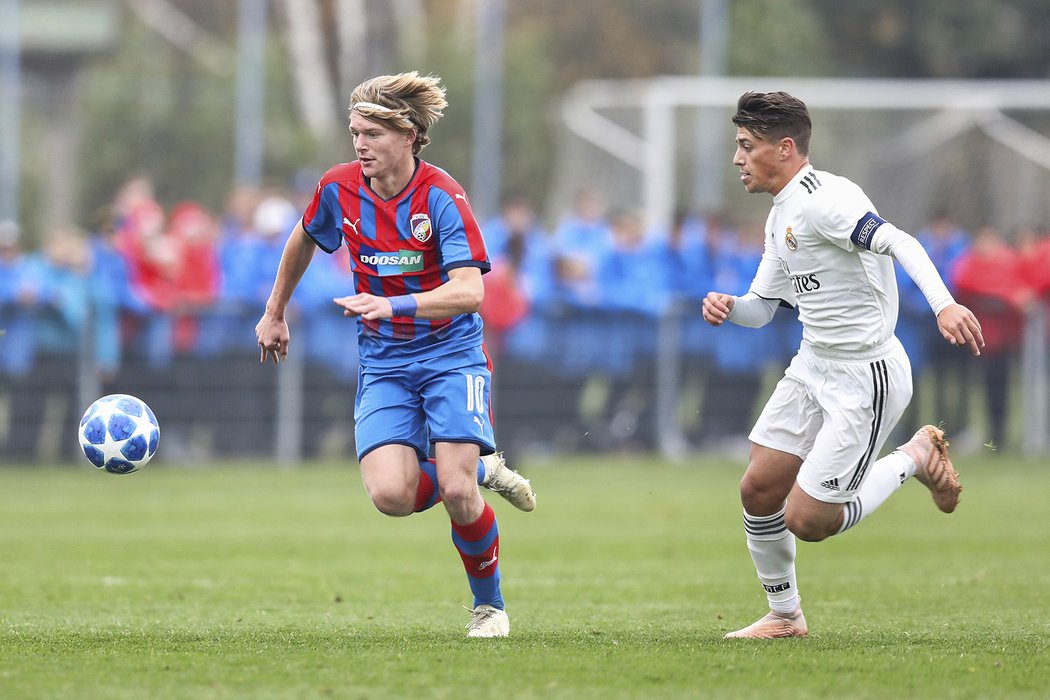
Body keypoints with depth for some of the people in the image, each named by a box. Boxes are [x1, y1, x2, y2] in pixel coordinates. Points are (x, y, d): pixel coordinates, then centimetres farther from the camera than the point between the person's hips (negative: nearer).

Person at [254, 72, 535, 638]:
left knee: (456, 492, -18)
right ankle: (482, 471, 14)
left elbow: (469, 291, -28)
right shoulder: (339, 188, -4)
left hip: (451, 355, -3)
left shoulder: (441, 197, -18)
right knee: (391, 495, -19)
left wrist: (392, 305, -39)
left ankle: (489, 605, 10)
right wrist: (274, 313, 26)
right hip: (383, 364, 3)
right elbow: (303, 240, 18)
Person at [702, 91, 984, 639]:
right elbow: (763, 306, 20)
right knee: (758, 489, 4)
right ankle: (785, 615, 21)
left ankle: (915, 457, 12)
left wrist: (944, 304, -49)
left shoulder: (823, 199, -20)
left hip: (865, 379, -9)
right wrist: (728, 308, -4)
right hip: (812, 367, 9)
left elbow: (899, 243, -34)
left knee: (806, 521, -8)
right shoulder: (781, 215, 12)